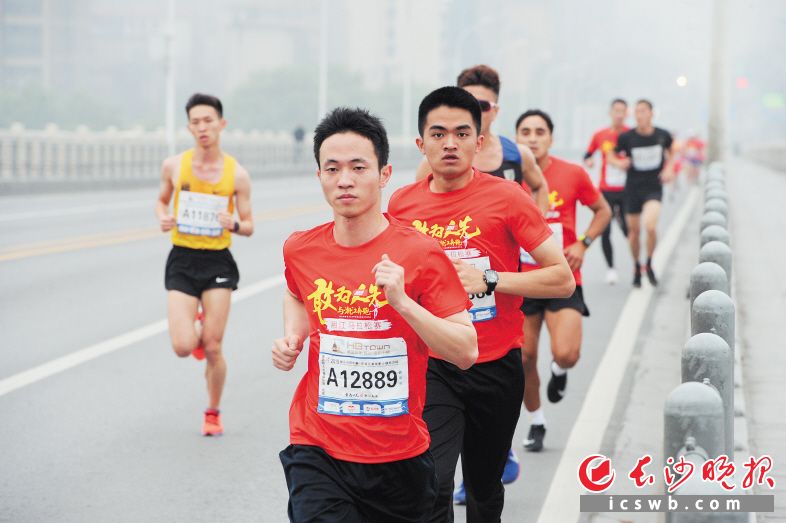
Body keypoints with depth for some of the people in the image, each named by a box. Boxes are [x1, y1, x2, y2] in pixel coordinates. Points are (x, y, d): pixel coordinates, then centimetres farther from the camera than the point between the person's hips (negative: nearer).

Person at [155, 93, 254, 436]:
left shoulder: (237, 175, -3)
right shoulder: (174, 166, -1)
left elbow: (248, 226, 4)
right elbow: (162, 199, 18)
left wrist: (235, 224, -19)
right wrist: (163, 218, -5)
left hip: (218, 263, -1)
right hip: (181, 261, 1)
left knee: (213, 348, -1)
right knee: (183, 348, -11)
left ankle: (213, 412, 22)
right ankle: (197, 329, 27)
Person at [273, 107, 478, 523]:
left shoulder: (420, 254, -10)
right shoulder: (300, 250, 1)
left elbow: (466, 353, -12)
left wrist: (402, 301, -23)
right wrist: (292, 336, 6)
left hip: (400, 460, -1)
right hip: (316, 452, 1)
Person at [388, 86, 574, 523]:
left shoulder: (506, 196, -9)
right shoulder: (402, 203, 0)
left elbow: (563, 279, -11)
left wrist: (489, 280, -19)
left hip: (496, 368, 0)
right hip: (431, 367, 1)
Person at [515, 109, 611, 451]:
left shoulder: (573, 174, -6)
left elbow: (603, 210, 9)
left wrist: (583, 244, -5)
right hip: (521, 280, 1)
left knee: (566, 354, -18)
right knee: (524, 358, 5)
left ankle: (559, 371, 20)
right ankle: (536, 423, 28)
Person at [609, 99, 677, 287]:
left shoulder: (663, 136, -4)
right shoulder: (626, 137, -7)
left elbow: (671, 153, 17)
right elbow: (611, 156, 6)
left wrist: (669, 169, 0)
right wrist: (619, 162, -16)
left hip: (654, 188, -1)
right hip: (633, 188, 1)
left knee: (650, 226, -22)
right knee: (634, 231, 8)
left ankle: (649, 264, 1)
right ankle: (636, 267, 31)